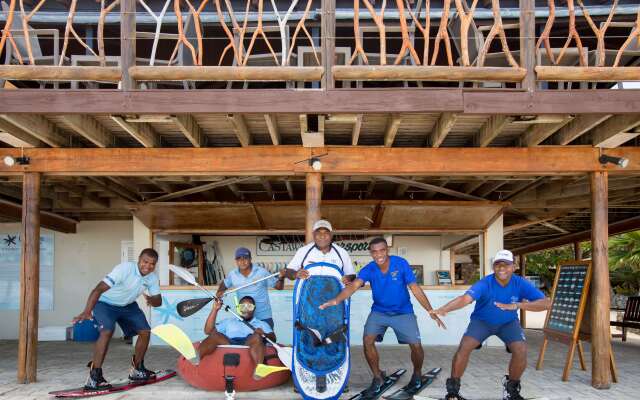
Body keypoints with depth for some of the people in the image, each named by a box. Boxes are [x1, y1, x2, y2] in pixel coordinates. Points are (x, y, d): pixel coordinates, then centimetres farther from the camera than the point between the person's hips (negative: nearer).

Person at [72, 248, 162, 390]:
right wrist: (87, 311, -56)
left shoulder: (152, 277, -14)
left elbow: (158, 301, -9)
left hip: (128, 305, 7)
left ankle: (137, 369, 21)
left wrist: (152, 300, -36)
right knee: (107, 331, -30)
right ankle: (94, 377, -26)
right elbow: (98, 289, -41)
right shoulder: (125, 269, -35)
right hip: (105, 303, -6)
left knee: (145, 332, -1)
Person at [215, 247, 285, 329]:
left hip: (264, 317, -2)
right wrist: (220, 292, -1)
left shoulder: (262, 272, -11)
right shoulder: (233, 275, -2)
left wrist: (281, 278, -23)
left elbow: (278, 286, -3)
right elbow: (224, 284, 19)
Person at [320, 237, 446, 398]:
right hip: (379, 312, 1)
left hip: (403, 312, -1)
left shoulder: (401, 264, -19)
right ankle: (378, 378, 6)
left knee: (416, 346, -10)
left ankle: (417, 374, 23)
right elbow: (353, 286, -31)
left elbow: (415, 289, -16)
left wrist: (431, 312, -22)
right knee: (368, 340, -16)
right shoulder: (369, 269, -17)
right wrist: (336, 300, -50)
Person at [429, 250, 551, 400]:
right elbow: (465, 298, -46)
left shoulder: (521, 284, -23)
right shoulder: (485, 284, -30)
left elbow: (546, 303, -30)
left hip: (508, 323, 2)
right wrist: (444, 309, -65)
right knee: (464, 347, -23)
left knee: (521, 351, -22)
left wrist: (516, 305, -43)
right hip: (482, 321, -2)